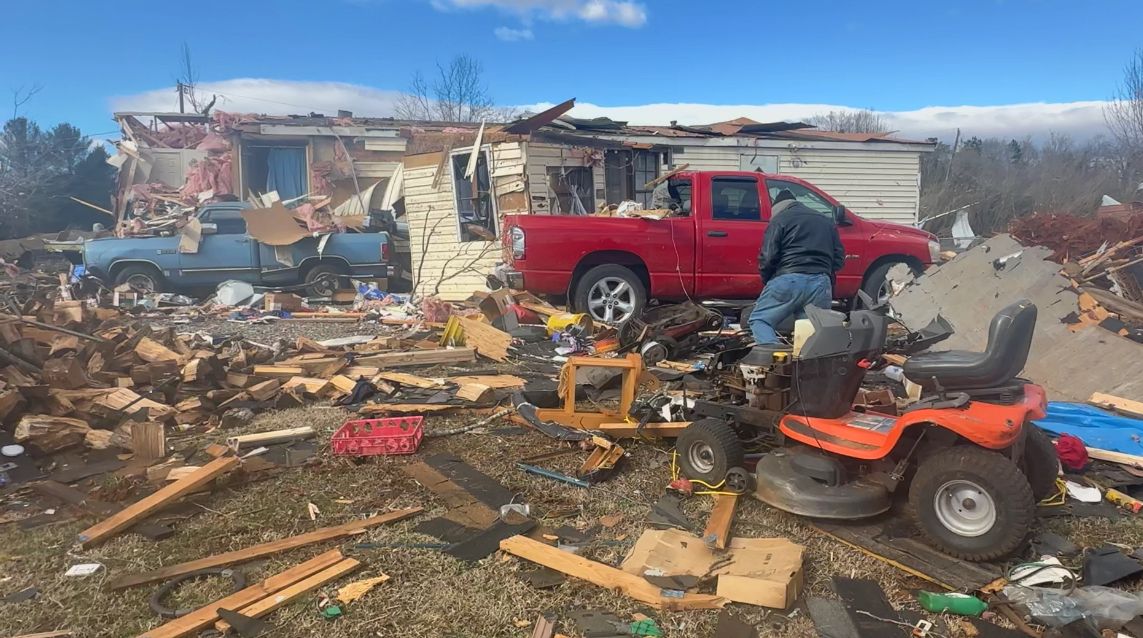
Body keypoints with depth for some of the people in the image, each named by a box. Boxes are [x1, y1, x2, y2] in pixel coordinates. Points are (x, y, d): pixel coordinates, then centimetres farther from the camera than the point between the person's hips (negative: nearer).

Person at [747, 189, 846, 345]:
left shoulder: (780, 219, 6)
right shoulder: (827, 221, 26)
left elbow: (768, 257, -4)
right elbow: (839, 258, 19)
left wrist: (767, 281, 12)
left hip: (788, 281, -5)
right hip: (821, 284, 5)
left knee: (759, 320, 1)